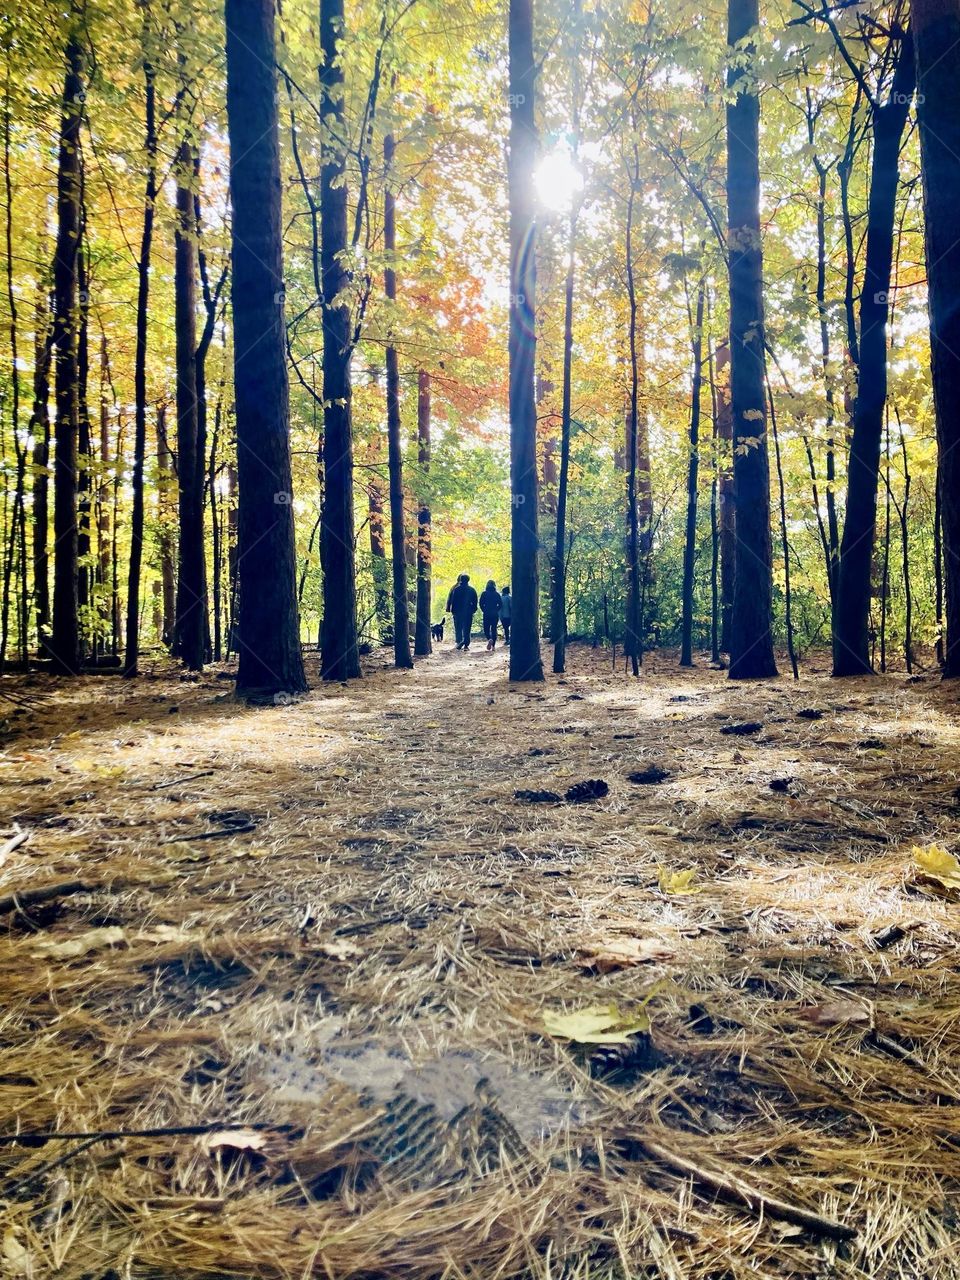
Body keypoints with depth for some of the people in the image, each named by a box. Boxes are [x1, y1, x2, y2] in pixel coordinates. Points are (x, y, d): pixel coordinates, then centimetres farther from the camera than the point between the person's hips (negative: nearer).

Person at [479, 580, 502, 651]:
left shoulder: (484, 594, -2)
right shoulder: (497, 594, 2)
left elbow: (481, 604, -5)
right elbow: (500, 604, 0)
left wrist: (484, 611, 6)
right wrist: (496, 610, 11)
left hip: (486, 614, -2)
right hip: (495, 614, 2)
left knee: (486, 629, 7)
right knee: (494, 629, 8)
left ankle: (489, 639, -22)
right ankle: (493, 645, 3)